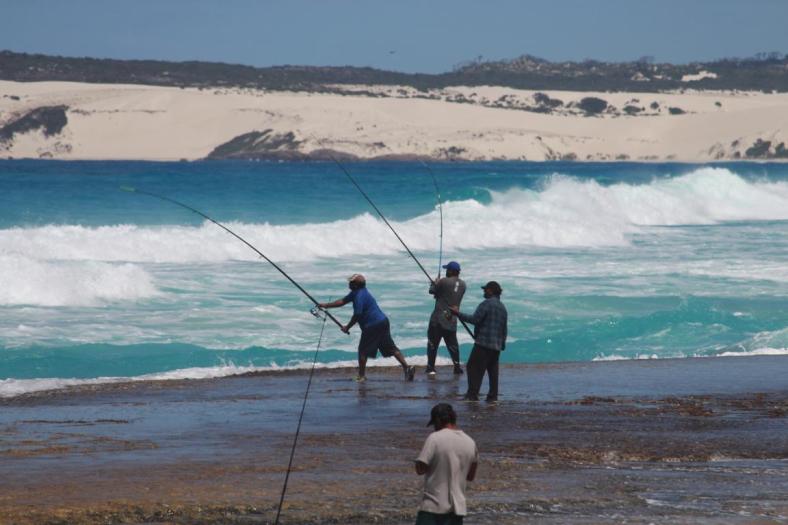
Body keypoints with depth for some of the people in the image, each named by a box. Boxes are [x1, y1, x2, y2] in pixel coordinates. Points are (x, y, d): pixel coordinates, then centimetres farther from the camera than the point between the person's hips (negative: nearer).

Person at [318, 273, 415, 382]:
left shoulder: (359, 296, -16)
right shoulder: (356, 293, 15)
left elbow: (357, 315, -17)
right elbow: (342, 301, 23)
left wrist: (347, 327, -5)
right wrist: (326, 305, 22)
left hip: (373, 326, -10)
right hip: (383, 321, 10)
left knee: (363, 350, 1)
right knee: (391, 348, 8)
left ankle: (361, 376, 5)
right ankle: (407, 368, 2)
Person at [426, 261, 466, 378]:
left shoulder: (444, 282, -11)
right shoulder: (462, 284, 6)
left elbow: (432, 290, 0)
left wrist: (434, 283, 20)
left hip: (438, 319, -5)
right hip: (452, 320, 5)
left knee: (432, 344, -1)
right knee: (452, 344, 17)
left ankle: (431, 369, -6)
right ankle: (457, 367, 20)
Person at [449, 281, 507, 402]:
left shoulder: (486, 304, -11)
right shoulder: (503, 308, 16)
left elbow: (474, 319, -19)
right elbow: (504, 329, 21)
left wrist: (458, 313, -14)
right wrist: (502, 344, 27)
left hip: (483, 343, -8)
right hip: (497, 345, 8)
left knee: (474, 368, -4)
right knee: (493, 370, 11)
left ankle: (472, 394, -10)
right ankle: (493, 395, 9)